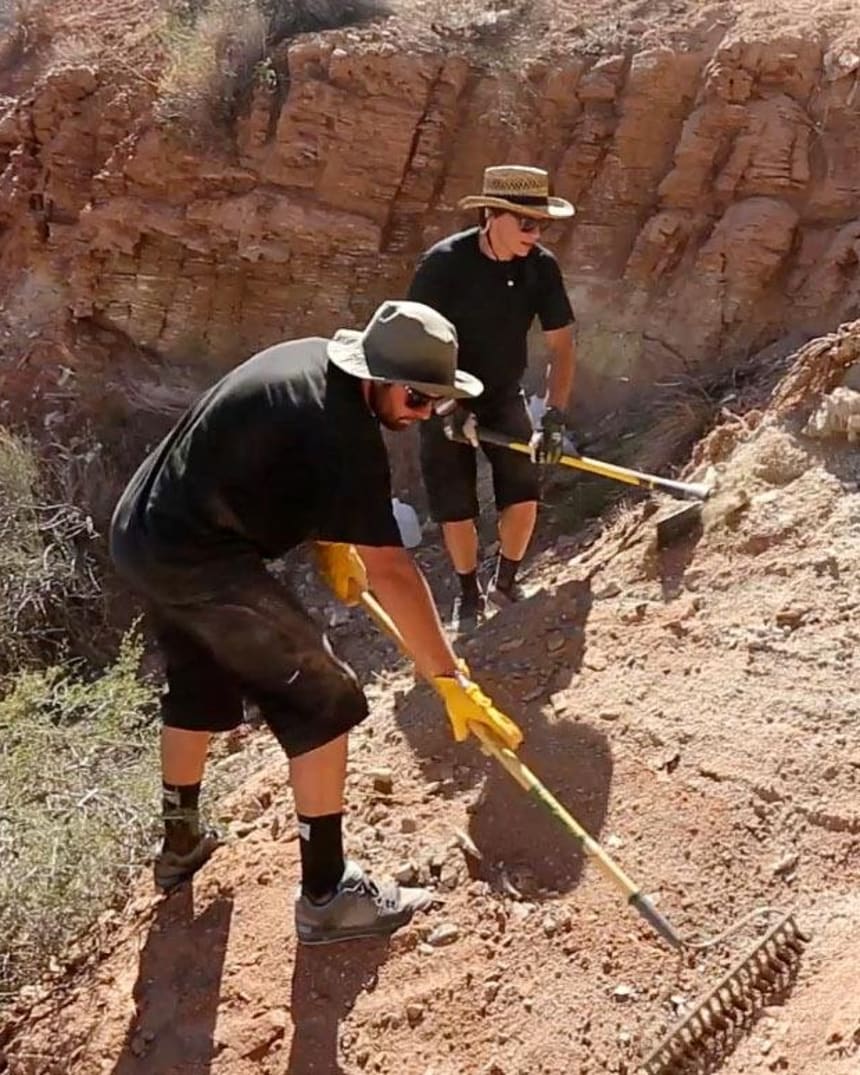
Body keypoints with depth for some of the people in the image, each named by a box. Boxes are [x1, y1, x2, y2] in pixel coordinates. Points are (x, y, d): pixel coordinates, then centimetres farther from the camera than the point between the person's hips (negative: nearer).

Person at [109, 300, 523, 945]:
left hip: (140, 533, 10)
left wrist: (330, 542, 13)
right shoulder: (344, 432, -22)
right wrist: (452, 680, -22)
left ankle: (181, 843, 46)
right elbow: (390, 570, -25)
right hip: (199, 561, -10)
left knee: (199, 691, 27)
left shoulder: (313, 359, 7)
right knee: (323, 701, -3)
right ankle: (328, 895, 5)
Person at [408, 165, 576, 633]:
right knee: (455, 508, -2)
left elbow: (561, 345, -10)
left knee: (524, 494, -8)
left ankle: (505, 582, 15)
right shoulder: (444, 262, -23)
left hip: (504, 396, 3)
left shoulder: (542, 266, -13)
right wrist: (448, 408, -24)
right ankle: (468, 594, 20)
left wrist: (554, 415, -20)